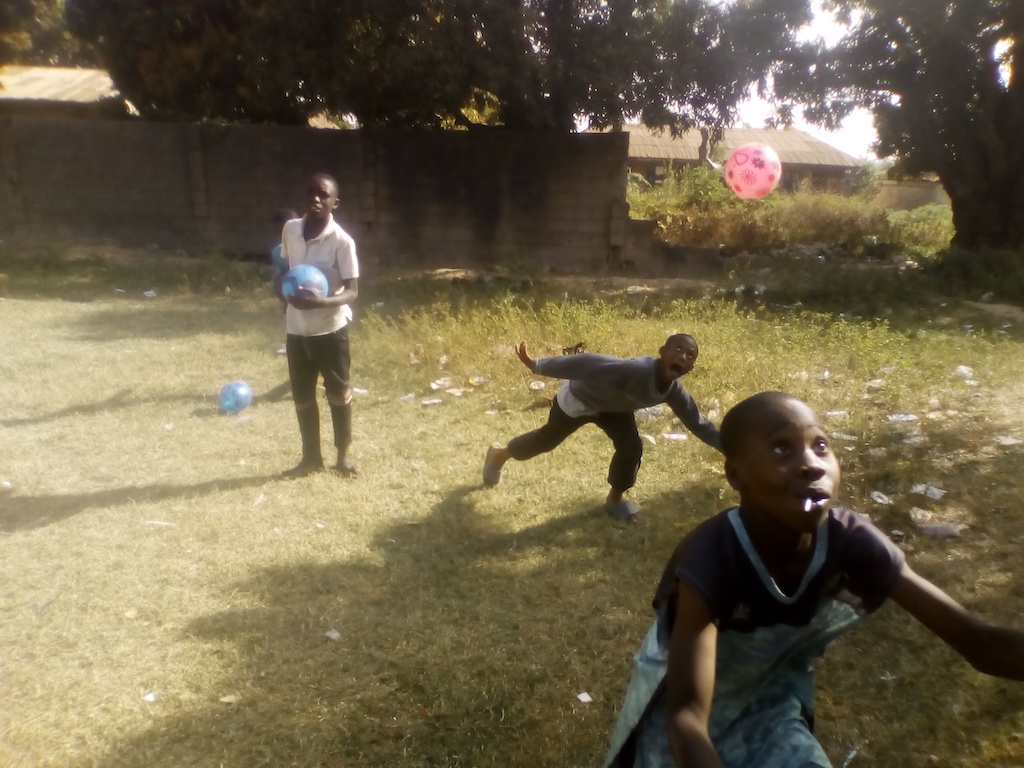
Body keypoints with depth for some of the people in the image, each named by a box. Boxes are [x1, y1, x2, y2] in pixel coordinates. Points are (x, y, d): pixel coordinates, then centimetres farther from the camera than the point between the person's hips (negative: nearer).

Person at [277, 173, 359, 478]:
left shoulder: (342, 241, -17)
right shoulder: (290, 229, -1)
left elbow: (353, 291, -18)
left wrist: (322, 301, -34)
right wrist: (283, 287, 2)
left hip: (331, 330, -4)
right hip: (297, 330, 5)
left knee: (339, 395, 11)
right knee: (302, 397, 14)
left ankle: (343, 455, 29)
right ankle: (311, 457, 30)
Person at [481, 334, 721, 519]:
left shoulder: (674, 392, -21)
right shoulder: (636, 370, -45)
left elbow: (697, 423, -6)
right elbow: (588, 364, -44)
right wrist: (536, 365, -45)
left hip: (614, 405, 6)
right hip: (579, 397, -5)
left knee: (631, 447, -8)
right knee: (547, 439, 15)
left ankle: (614, 499, 21)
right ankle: (499, 454, 46)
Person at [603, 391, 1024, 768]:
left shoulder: (852, 543, -23)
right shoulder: (710, 557, -36)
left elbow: (978, 641, -23)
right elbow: (686, 716, -42)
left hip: (770, 699, 4)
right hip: (686, 700, -3)